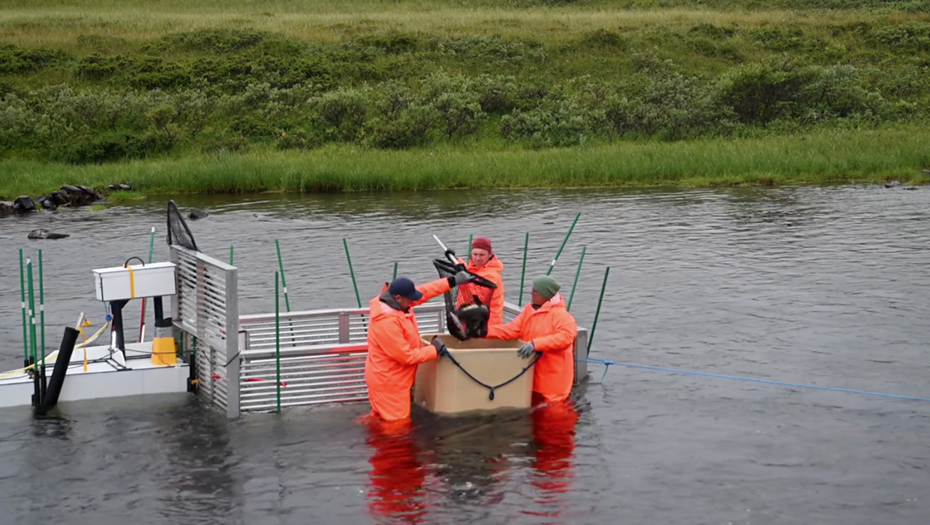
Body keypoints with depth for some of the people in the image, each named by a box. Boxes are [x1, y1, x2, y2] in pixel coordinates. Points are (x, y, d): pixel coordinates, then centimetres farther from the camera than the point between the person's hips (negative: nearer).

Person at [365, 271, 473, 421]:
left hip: (393, 378, 10)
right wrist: (434, 350, -14)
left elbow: (424, 291, 7)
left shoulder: (394, 301, -5)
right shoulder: (387, 322, -33)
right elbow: (406, 355, -27)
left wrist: (453, 281, 5)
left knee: (385, 417, 20)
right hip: (388, 381, -10)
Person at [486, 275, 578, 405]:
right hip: (533, 375, 8)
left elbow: (565, 336, -31)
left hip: (552, 377, -8)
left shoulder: (560, 314, -15)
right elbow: (512, 329, 2)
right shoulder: (529, 310, 8)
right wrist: (486, 331, -12)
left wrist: (535, 344, -39)